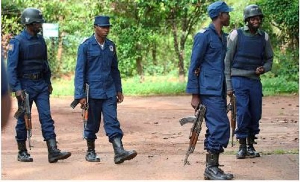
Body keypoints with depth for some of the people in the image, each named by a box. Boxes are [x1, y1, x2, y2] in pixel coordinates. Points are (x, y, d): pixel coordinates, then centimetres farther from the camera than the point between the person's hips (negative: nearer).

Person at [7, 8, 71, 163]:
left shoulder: (40, 40, 9)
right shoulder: (17, 42, -10)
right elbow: (11, 67, -13)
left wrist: (48, 82, 17)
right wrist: (17, 88, -19)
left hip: (41, 84, 5)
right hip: (25, 85, -5)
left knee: (46, 116, -4)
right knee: (23, 119, 4)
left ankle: (53, 151, -9)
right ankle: (22, 153, 17)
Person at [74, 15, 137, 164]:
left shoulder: (111, 46, 10)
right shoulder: (85, 46, -6)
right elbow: (80, 72, -7)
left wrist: (119, 90, 15)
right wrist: (81, 95, -12)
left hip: (109, 92, 4)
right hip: (93, 92, -4)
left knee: (112, 121, -5)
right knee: (92, 123, 7)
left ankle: (119, 152, -13)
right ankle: (91, 152, 22)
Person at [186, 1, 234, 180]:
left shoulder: (223, 37, 15)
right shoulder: (204, 36, -9)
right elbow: (194, 66, -9)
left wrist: (227, 91, 10)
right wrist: (194, 95, -11)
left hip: (220, 91, 8)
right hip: (209, 91, -8)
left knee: (216, 128, 10)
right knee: (221, 126, -12)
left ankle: (212, 167, 16)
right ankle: (212, 168, -6)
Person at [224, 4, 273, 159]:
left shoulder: (264, 37, 6)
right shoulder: (236, 34, -4)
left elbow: (269, 59, 18)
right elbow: (227, 60, -2)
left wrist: (263, 68, -7)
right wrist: (228, 85, -6)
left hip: (255, 81, 4)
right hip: (239, 80, -4)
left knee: (255, 115, 4)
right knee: (243, 112, -13)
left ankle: (251, 146, 17)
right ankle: (242, 146, -2)